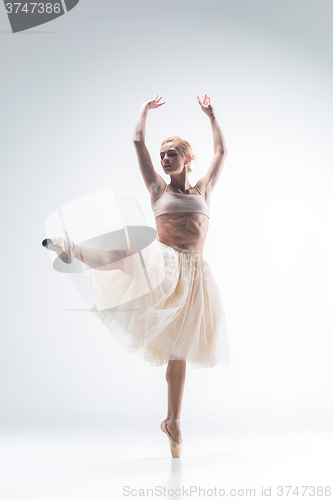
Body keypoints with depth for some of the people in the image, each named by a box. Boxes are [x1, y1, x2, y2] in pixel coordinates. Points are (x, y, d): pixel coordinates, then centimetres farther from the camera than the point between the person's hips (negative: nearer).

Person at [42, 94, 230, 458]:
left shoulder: (203, 190, 17)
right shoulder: (158, 188, 12)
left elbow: (221, 151, 22)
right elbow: (137, 141, 12)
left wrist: (211, 115, 28)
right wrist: (146, 109, 24)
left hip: (192, 274, 2)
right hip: (162, 263, -1)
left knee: (178, 351, 4)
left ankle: (173, 421, 12)